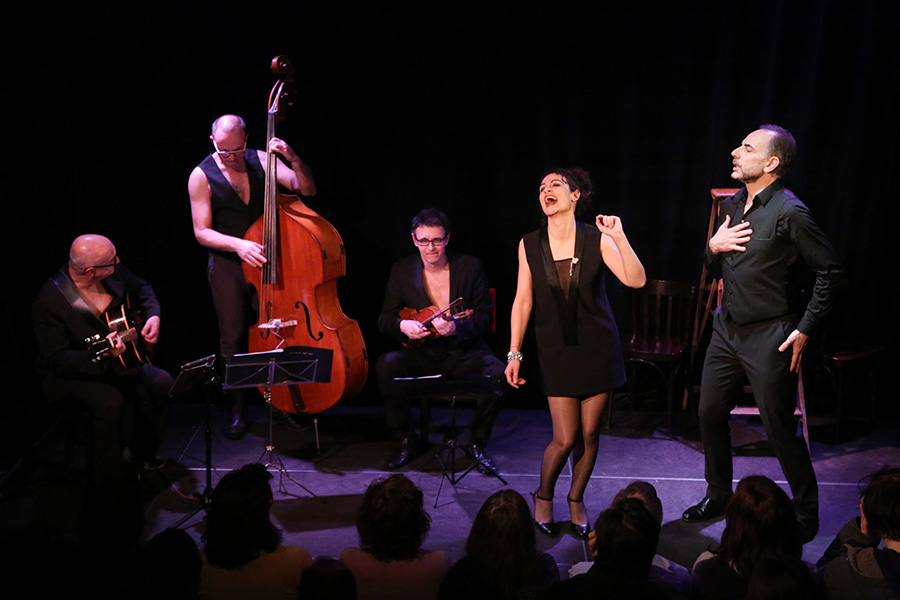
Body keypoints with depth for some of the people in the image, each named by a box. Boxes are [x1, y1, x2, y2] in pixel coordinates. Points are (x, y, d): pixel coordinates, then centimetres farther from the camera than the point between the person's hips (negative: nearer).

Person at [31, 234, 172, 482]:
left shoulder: (113, 273, -7)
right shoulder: (49, 302, -26)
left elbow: (141, 288, 16)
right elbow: (57, 360, -24)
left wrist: (153, 315, -3)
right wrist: (101, 355, -39)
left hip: (117, 364, 6)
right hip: (69, 376, -6)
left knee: (161, 383, -15)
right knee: (111, 400, -32)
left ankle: (140, 453, 7)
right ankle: (112, 482, -15)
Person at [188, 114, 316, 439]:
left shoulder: (261, 160, 0)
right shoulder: (202, 177, -7)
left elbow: (306, 189, -5)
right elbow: (202, 232, -9)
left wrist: (293, 159, -22)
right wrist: (238, 245, -24)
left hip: (264, 258, 2)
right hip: (227, 266, -1)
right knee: (233, 341, 3)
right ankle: (237, 412, 15)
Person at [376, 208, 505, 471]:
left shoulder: (470, 267, -2)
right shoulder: (402, 270, 2)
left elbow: (485, 317, -3)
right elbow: (384, 318, 5)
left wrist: (456, 327, -23)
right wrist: (402, 325, -19)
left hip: (463, 351, -1)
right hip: (420, 353, 1)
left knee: (497, 372, -30)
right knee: (386, 365, -29)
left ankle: (478, 443, -6)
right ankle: (407, 440, -9)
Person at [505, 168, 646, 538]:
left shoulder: (596, 240, -7)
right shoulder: (530, 245, -3)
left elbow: (636, 281, -17)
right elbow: (523, 302, 1)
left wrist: (619, 238, -28)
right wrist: (514, 354, 1)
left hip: (597, 347, 0)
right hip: (557, 350, 0)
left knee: (589, 434, 6)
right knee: (565, 439, -3)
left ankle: (576, 500, 29)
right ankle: (544, 497, 24)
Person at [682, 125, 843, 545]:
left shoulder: (789, 212, -16)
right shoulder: (731, 205, 8)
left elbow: (829, 271, -13)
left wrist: (804, 329, -13)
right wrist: (713, 247, -4)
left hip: (769, 336, -7)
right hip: (727, 328, 8)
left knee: (779, 427, 0)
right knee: (710, 413, 13)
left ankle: (806, 512, 17)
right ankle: (719, 494, 33)